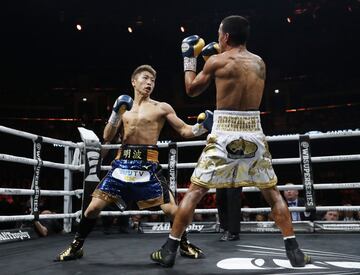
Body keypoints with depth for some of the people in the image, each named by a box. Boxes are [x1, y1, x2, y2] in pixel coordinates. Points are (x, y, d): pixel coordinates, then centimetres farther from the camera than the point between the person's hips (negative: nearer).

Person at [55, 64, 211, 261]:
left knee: (172, 209, -7)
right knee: (93, 207, -1)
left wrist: (201, 127, -17)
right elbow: (107, 137, 7)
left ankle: (184, 245, 20)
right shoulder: (123, 107, 14)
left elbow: (185, 131, 3)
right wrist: (116, 113, -7)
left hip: (148, 166, -2)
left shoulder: (161, 108, 4)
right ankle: (76, 247, 22)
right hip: (122, 164, 3)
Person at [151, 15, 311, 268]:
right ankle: (294, 251, 18)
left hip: (224, 134, -3)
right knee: (273, 193, 18)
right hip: (254, 134, 3)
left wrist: (189, 58, 24)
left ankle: (169, 250, 11)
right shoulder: (259, 63, 12)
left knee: (194, 192, 7)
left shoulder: (217, 61, 0)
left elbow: (192, 90, 12)